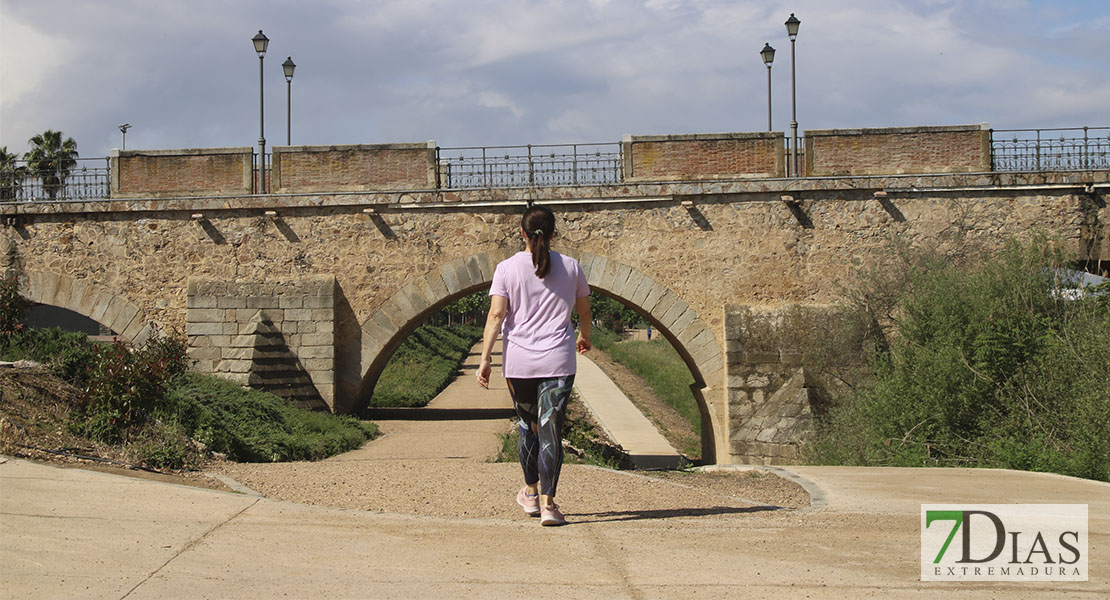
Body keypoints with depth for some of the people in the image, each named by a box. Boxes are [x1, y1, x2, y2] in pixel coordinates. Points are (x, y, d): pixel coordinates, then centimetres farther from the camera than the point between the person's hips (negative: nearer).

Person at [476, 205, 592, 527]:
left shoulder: (507, 268, -2)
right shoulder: (570, 267, 4)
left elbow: (496, 314, -8)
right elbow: (584, 310, 14)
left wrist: (485, 358, -7)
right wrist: (584, 336, 34)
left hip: (518, 361, 1)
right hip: (558, 361, -1)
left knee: (527, 425, 18)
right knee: (551, 429, -2)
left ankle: (531, 492, 31)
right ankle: (547, 502, -8)